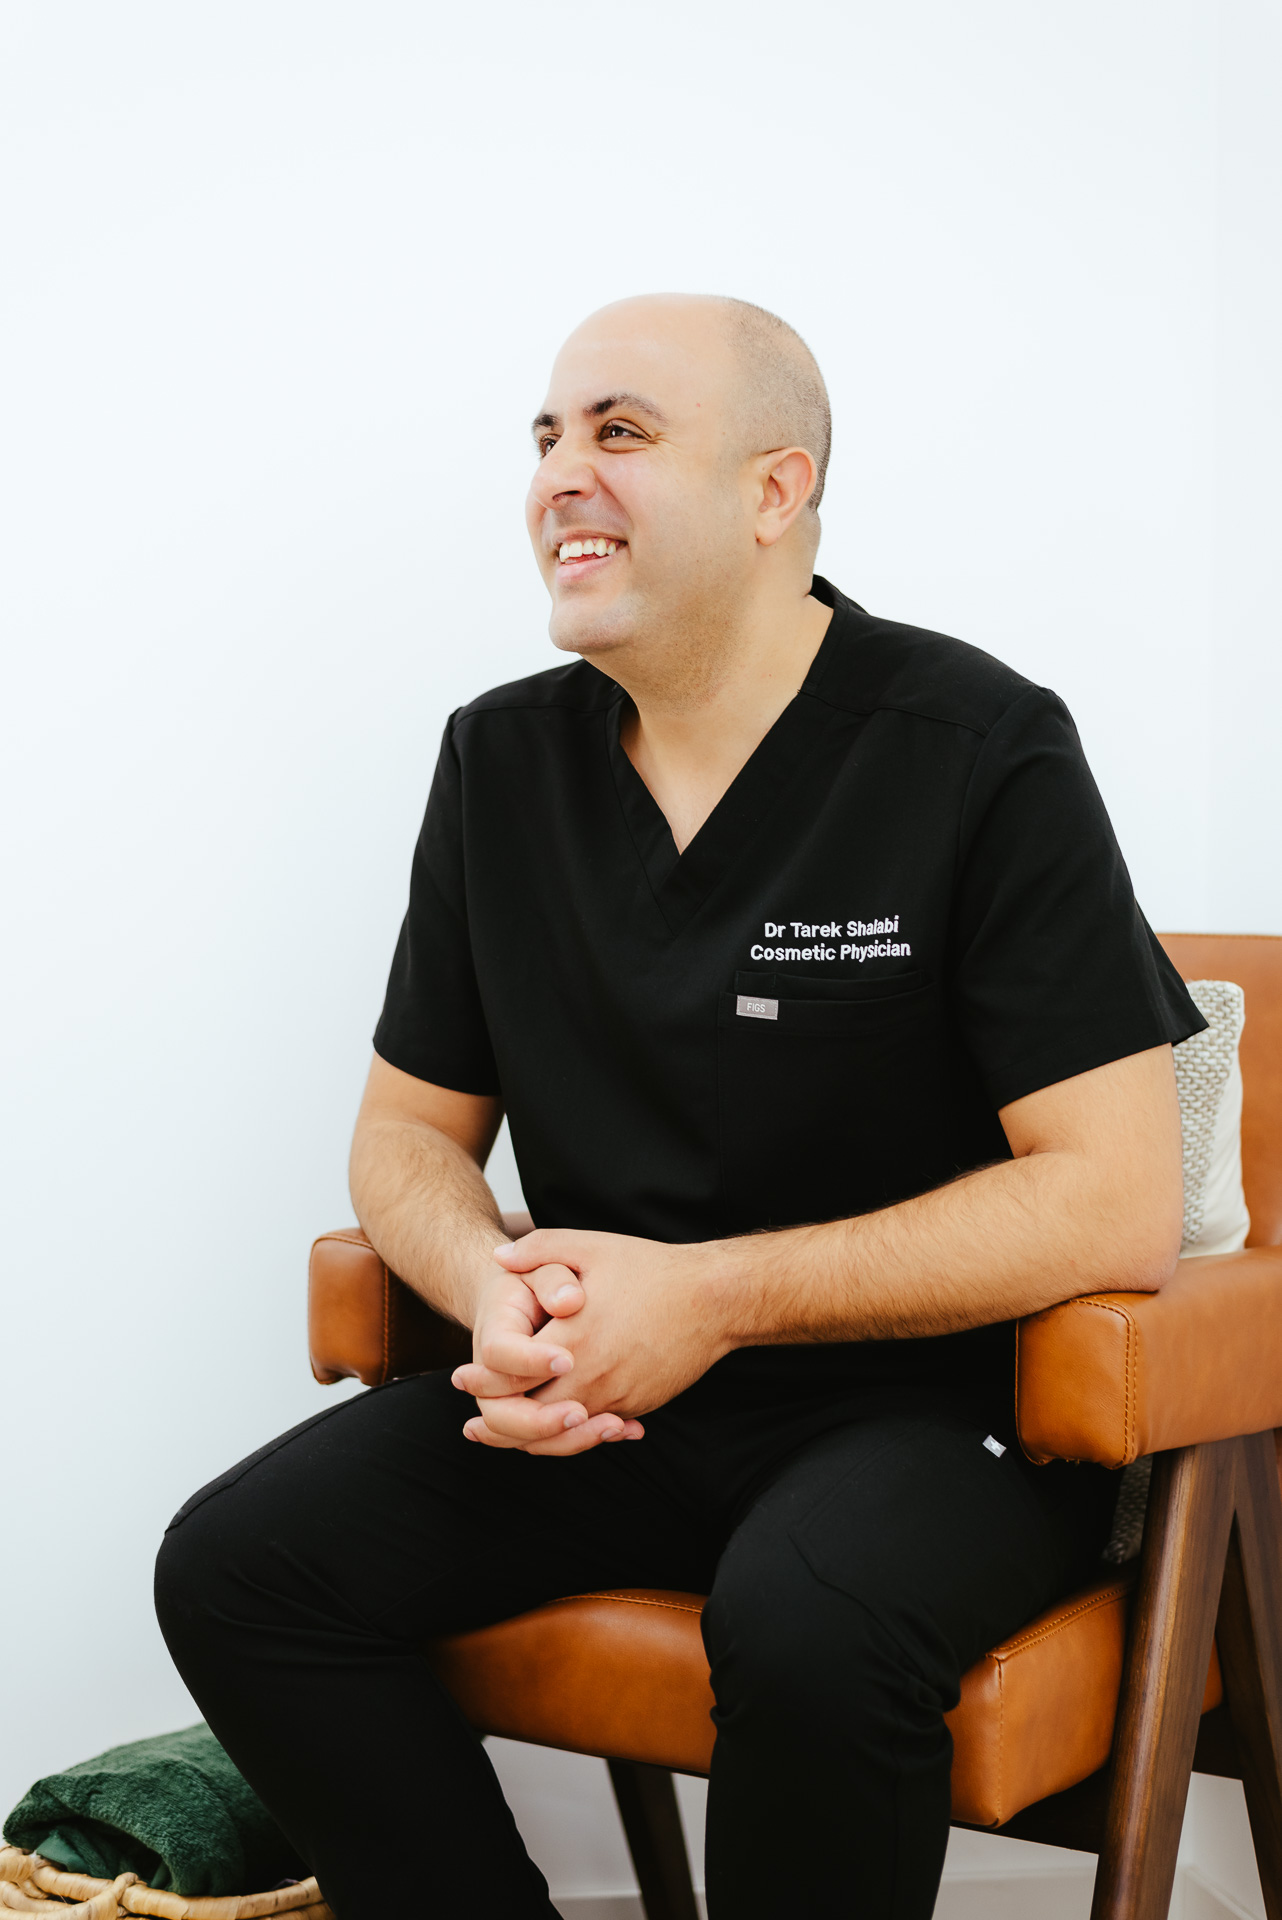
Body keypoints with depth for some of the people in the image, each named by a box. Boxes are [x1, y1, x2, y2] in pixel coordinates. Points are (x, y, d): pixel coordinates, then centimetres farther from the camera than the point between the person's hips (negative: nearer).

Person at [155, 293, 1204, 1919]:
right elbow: (409, 1131, 14)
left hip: (929, 1394, -5)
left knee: (806, 1627, -36)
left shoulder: (982, 755, -10)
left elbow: (1117, 1203, -16)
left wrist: (711, 1294, -18)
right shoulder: (500, 762, 7)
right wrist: (500, 1288, -11)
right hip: (597, 1395, 5)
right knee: (235, 1566, -15)